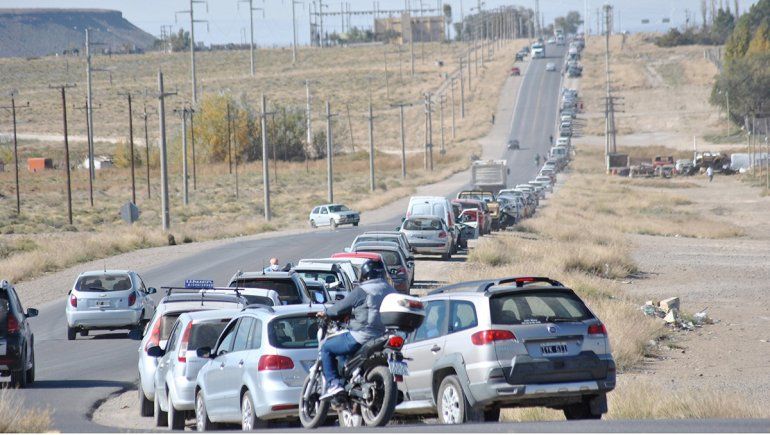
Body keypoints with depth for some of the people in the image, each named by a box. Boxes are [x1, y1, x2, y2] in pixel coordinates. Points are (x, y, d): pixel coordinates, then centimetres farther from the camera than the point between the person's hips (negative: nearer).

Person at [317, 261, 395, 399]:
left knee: (326, 348, 8)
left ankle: (333, 383, -4)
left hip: (362, 337, -8)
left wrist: (326, 313, 15)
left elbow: (341, 307, -4)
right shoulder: (390, 290, 11)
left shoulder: (361, 291, -10)